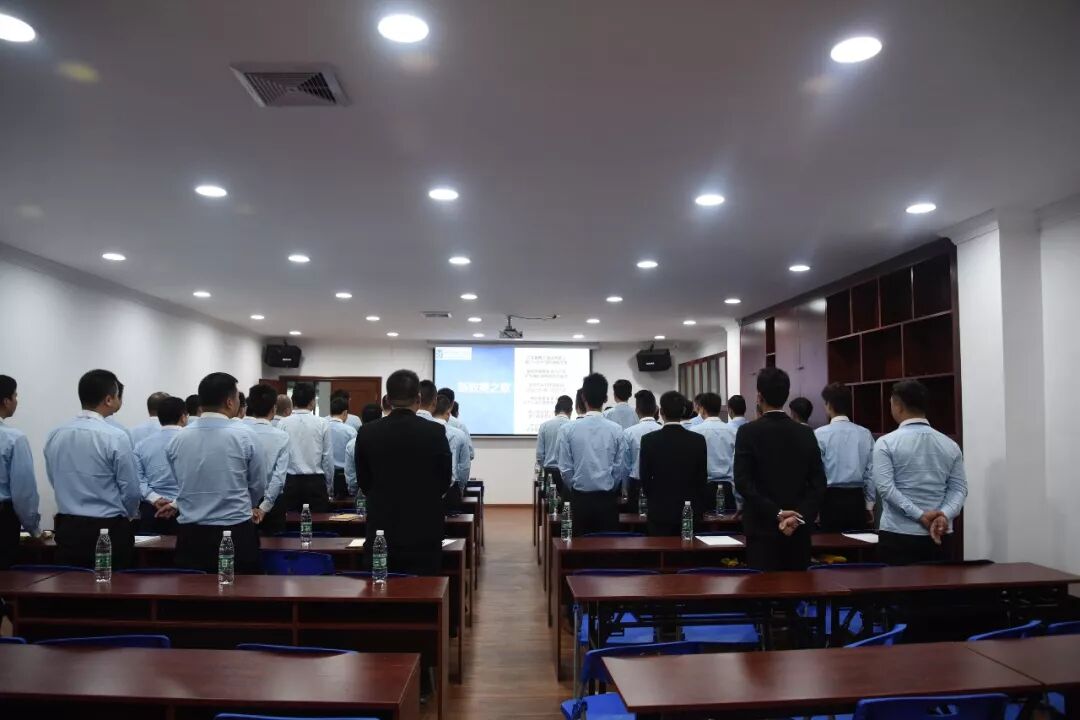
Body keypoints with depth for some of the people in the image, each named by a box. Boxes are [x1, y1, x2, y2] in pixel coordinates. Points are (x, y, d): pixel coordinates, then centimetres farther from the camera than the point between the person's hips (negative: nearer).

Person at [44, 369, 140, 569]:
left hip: (68, 528, 5)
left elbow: (54, 482, 11)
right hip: (109, 530, -5)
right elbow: (131, 490, -9)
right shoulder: (116, 437, -15)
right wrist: (129, 515, 12)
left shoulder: (55, 436, 1)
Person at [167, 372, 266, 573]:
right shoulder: (243, 434, -8)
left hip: (190, 534, 4)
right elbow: (259, 485, 2)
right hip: (235, 533, -3)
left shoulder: (178, 439, 1)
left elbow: (183, 484, 11)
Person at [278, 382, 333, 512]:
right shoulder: (322, 424, -5)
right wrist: (329, 486, 11)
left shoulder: (283, 424, -3)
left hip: (290, 482, 1)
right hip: (316, 482, -1)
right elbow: (328, 458, -1)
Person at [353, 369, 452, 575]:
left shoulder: (367, 433, -5)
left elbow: (363, 482, 6)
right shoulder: (435, 432, -10)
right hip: (424, 532, -1)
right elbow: (444, 480, 1)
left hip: (381, 531, 2)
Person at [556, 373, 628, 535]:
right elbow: (621, 468, -3)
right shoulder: (616, 430, -7)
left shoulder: (569, 429, -8)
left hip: (580, 498, 0)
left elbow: (565, 468, -4)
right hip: (607, 499, 0)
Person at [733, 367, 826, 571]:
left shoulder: (748, 432, -7)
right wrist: (800, 516, -7)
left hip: (763, 527, -4)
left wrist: (776, 514, -12)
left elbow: (743, 482, -14)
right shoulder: (807, 433, 4)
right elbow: (818, 483, -1)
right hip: (798, 529, 4)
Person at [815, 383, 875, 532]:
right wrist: (869, 505, 15)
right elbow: (871, 472, 5)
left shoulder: (820, 434, -9)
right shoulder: (865, 434, 1)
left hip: (831, 499, -3)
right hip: (857, 499, 4)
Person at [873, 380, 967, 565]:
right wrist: (944, 515, -10)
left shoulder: (886, 443, -6)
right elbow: (959, 488, 1)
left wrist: (920, 515, -13)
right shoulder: (950, 445, 7)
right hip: (939, 536, 4)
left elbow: (885, 487, -15)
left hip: (898, 535, -4)